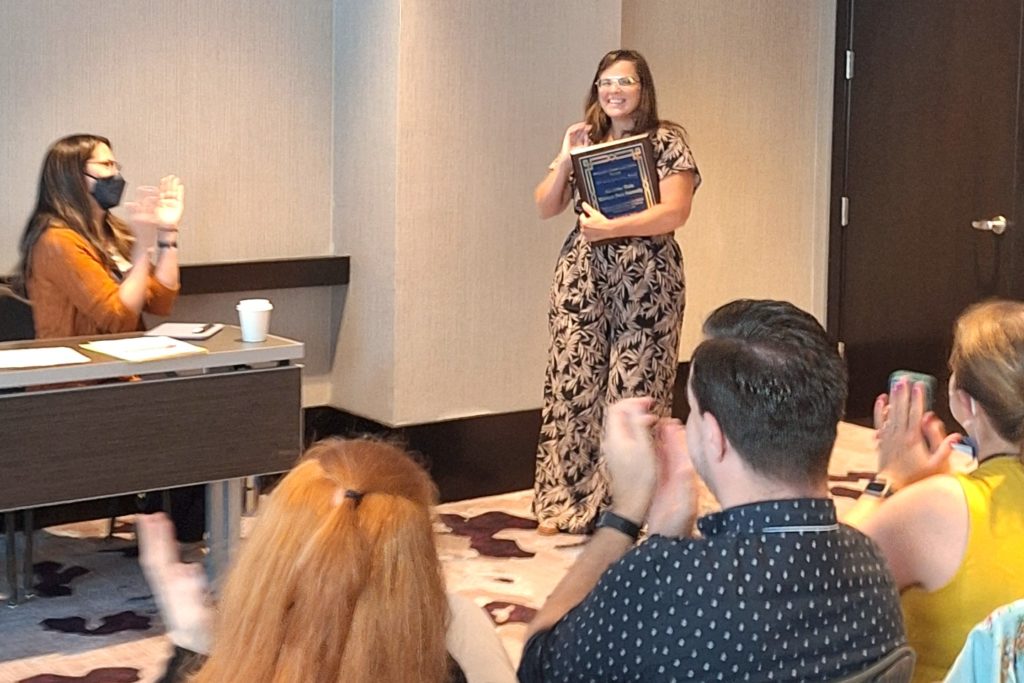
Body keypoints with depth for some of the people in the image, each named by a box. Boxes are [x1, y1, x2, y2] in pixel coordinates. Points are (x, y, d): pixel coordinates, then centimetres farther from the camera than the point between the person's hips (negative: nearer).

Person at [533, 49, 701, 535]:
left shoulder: (666, 142, 0)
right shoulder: (584, 140, 14)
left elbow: (675, 211, -12)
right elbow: (545, 208, 11)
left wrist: (612, 228, -19)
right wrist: (566, 159, -3)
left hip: (646, 280, -4)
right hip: (583, 277, 4)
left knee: (635, 388, -3)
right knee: (571, 383, 1)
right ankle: (564, 498, 10)